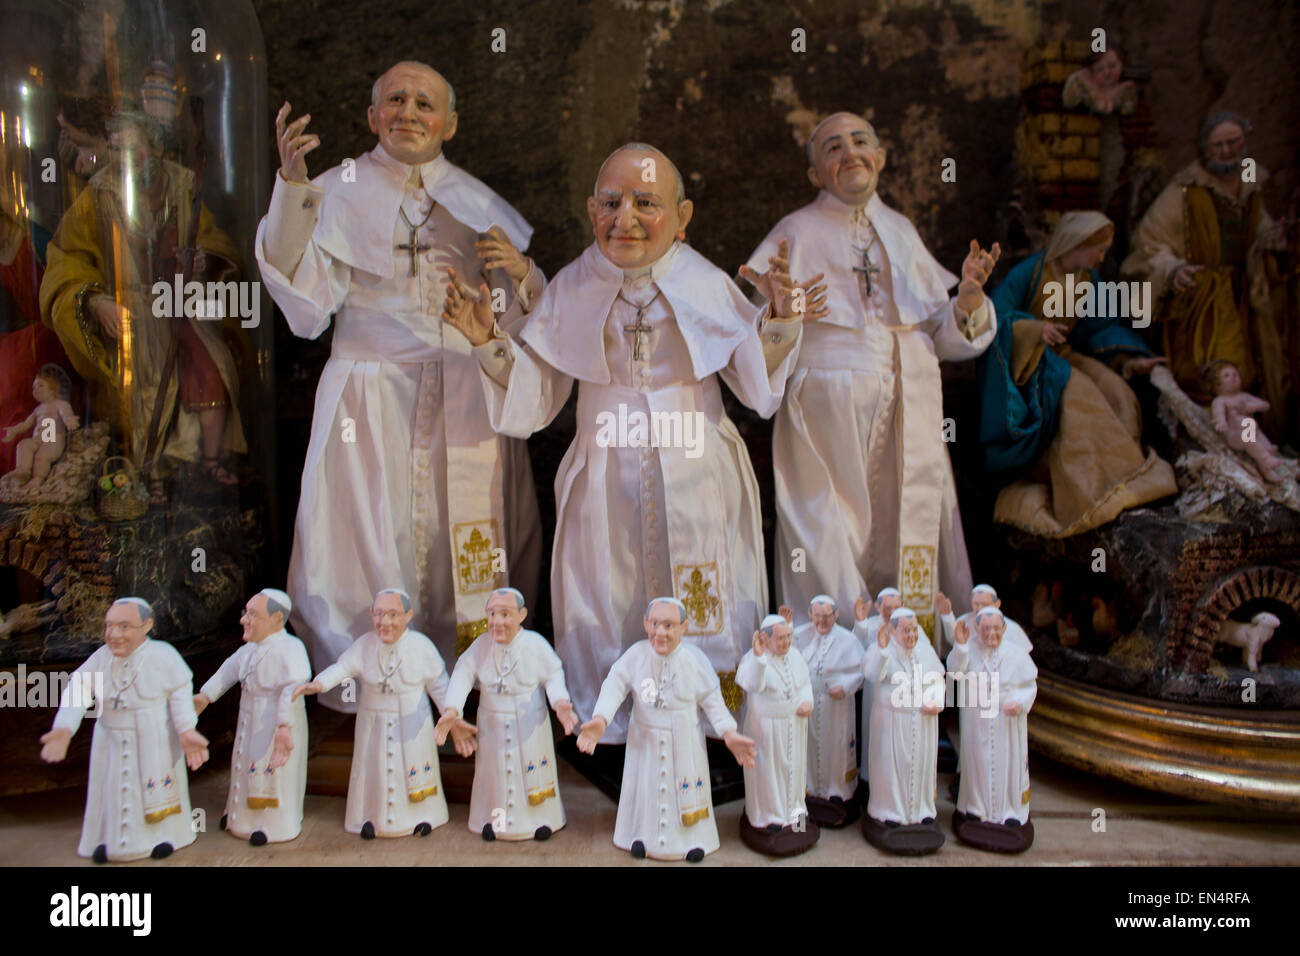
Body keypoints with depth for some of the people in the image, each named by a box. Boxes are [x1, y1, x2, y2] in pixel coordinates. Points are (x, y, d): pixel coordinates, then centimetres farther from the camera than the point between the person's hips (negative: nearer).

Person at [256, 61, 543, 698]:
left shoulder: (475, 203, 10)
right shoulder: (340, 193, 3)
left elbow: (524, 318, 11)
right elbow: (308, 303, -10)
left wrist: (517, 274, -12)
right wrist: (293, 189, -15)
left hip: (466, 400, 2)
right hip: (372, 399, -2)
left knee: (469, 542, 3)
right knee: (371, 539, 0)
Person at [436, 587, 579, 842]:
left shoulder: (536, 644, -13)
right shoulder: (482, 644, -8)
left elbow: (553, 676, -8)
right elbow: (463, 674, -12)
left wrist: (560, 702, -28)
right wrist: (452, 709, -25)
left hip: (528, 727, -2)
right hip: (492, 725, 2)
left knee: (532, 774, 8)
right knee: (495, 772, 12)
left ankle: (540, 819, 26)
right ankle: (494, 818, 31)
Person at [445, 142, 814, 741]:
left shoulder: (708, 286, 2)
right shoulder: (571, 289, 3)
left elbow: (759, 389, 2)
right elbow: (532, 400, 5)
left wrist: (777, 321, -12)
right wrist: (488, 342, -8)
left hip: (696, 483, 0)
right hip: (605, 484, 1)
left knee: (706, 632, 5)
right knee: (605, 621, 4)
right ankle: (611, 736, 23)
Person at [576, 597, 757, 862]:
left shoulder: (695, 658, -14)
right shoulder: (636, 654, -14)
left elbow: (712, 700, -8)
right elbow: (615, 685, -18)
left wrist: (728, 733, -17)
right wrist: (601, 719, -34)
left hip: (685, 742, -1)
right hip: (645, 739, 1)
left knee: (686, 789, 10)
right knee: (646, 788, 13)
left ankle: (693, 838, 30)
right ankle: (644, 835, 34)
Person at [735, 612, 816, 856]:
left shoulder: (795, 655, 0)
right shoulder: (752, 659, -19)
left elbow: (806, 682, 11)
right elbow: (752, 685, -37)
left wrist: (808, 701, -9)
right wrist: (758, 656, -50)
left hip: (795, 725, 6)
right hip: (767, 728, -6)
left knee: (794, 768, 18)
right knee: (768, 770, 5)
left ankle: (793, 809, 35)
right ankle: (769, 816, 20)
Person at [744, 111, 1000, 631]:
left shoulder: (901, 231, 15)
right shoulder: (797, 232, 2)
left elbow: (942, 338, 14)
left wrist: (969, 298, -5)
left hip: (910, 426, 5)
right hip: (829, 420, -4)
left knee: (909, 563, 8)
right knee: (831, 566, -2)